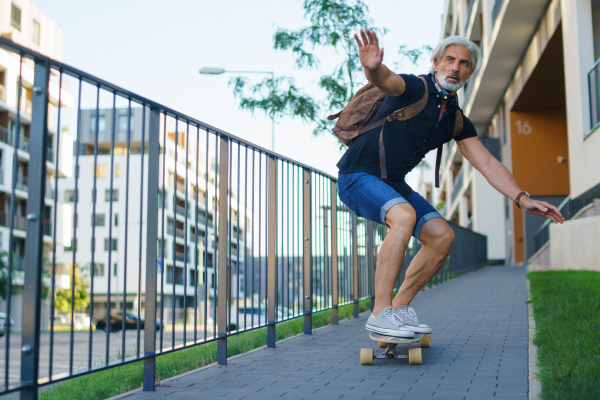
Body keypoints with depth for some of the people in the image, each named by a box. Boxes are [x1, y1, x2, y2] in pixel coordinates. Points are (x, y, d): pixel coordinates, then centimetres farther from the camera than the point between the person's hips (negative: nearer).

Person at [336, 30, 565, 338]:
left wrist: (522, 199, -5)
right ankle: (380, 313, -28)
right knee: (404, 215, -34)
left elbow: (488, 164, 7)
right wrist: (372, 67, -63)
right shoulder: (414, 88, -14)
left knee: (442, 235, -4)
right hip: (357, 176, -8)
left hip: (393, 183, 8)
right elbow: (385, 80, -37)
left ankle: (400, 308, 9)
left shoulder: (457, 122, 8)